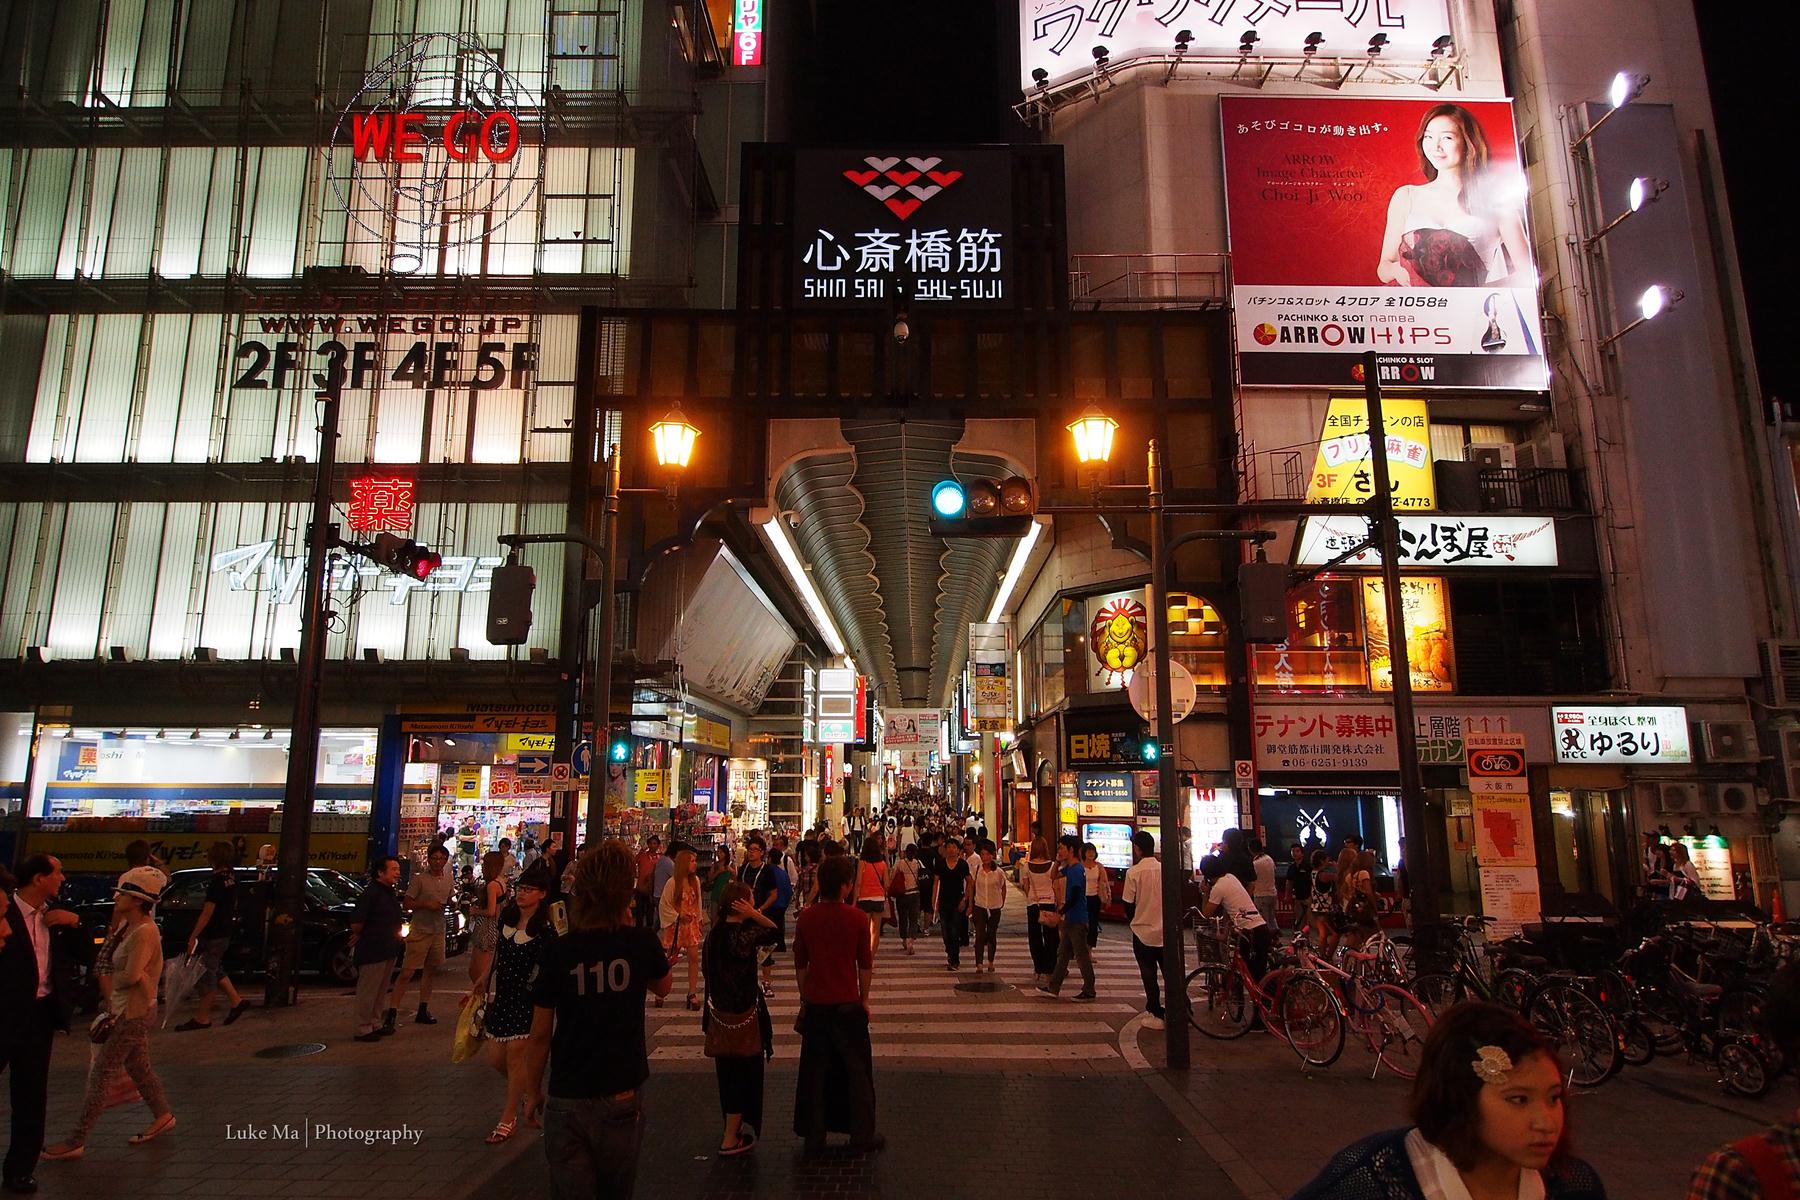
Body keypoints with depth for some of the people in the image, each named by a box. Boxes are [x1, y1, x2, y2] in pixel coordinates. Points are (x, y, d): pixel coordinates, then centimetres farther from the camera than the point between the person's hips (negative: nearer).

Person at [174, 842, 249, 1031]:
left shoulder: (217, 881, -21)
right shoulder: (232, 876, 2)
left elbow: (207, 912, -21)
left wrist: (193, 936, -17)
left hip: (213, 935, -9)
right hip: (225, 931, 9)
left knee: (207, 973, 2)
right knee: (215, 969, 21)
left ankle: (202, 1018, 12)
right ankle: (236, 1000, 21)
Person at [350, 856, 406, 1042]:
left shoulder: (389, 893, 12)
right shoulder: (371, 893, -18)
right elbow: (356, 923, -22)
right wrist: (359, 935, -5)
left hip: (388, 950, 9)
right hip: (372, 951, -9)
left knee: (380, 991, 18)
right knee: (367, 991, 1)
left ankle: (376, 1024, 29)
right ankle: (363, 1029, 9)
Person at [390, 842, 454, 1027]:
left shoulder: (449, 879, 8)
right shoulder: (420, 878, -10)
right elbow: (406, 904, -9)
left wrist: (452, 904, 0)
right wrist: (426, 904, -21)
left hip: (438, 931, 6)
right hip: (420, 931, -6)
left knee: (430, 971, 14)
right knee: (407, 973, -9)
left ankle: (423, 1011, 24)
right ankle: (392, 1012, -6)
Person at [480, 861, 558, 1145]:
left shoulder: (544, 930, -16)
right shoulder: (507, 917, 4)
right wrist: (488, 986, 19)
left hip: (526, 998, -7)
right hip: (502, 994, 7)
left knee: (516, 1054, -2)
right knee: (495, 1057, 9)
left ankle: (509, 1117, 13)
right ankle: (532, 1095, 31)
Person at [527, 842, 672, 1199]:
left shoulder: (558, 952, -13)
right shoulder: (642, 942, -11)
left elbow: (541, 1034, -7)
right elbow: (663, 986, 11)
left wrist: (533, 1089, 9)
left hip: (568, 1100, -1)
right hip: (623, 1096, 2)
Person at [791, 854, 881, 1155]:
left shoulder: (806, 918, -6)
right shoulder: (856, 919, -13)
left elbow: (800, 964, 3)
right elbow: (865, 964, -5)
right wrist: (864, 998, 8)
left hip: (815, 1005, 2)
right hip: (848, 1004, -2)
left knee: (814, 1070, 14)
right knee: (856, 1071, 12)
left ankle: (813, 1137, 22)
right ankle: (862, 1137, 18)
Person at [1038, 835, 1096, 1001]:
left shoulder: (1077, 870, -20)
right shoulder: (1069, 869, 9)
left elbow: (1074, 898, -23)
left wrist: (1059, 913, -18)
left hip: (1077, 921, -10)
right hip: (1070, 920, 10)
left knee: (1082, 956, 1)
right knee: (1063, 954, 13)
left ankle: (1089, 991, 11)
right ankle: (1053, 987, 19)